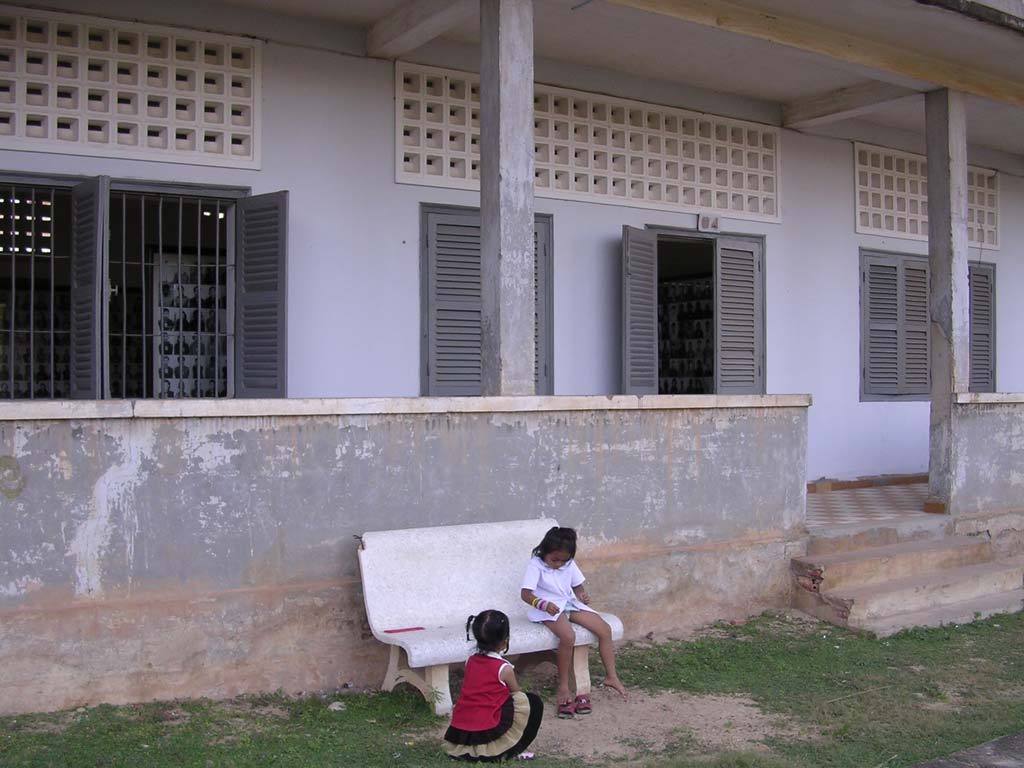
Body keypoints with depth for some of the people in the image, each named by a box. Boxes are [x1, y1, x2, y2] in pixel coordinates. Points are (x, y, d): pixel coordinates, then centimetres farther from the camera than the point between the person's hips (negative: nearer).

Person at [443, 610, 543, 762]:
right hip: (486, 733, -6)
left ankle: (468, 750, 17)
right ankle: (505, 753, 3)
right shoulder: (504, 669, -7)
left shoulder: (471, 661, 9)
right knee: (533, 702, 5)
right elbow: (517, 694, 9)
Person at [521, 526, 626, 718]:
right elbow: (526, 594, -20)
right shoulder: (536, 565, -13)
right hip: (549, 608, -6)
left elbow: (578, 586, 13)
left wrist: (582, 595, -11)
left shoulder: (569, 564, 4)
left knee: (605, 629, -7)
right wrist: (544, 604, -37)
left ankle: (611, 676, 7)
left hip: (570, 603, 6)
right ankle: (563, 686, -20)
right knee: (568, 636, -34)